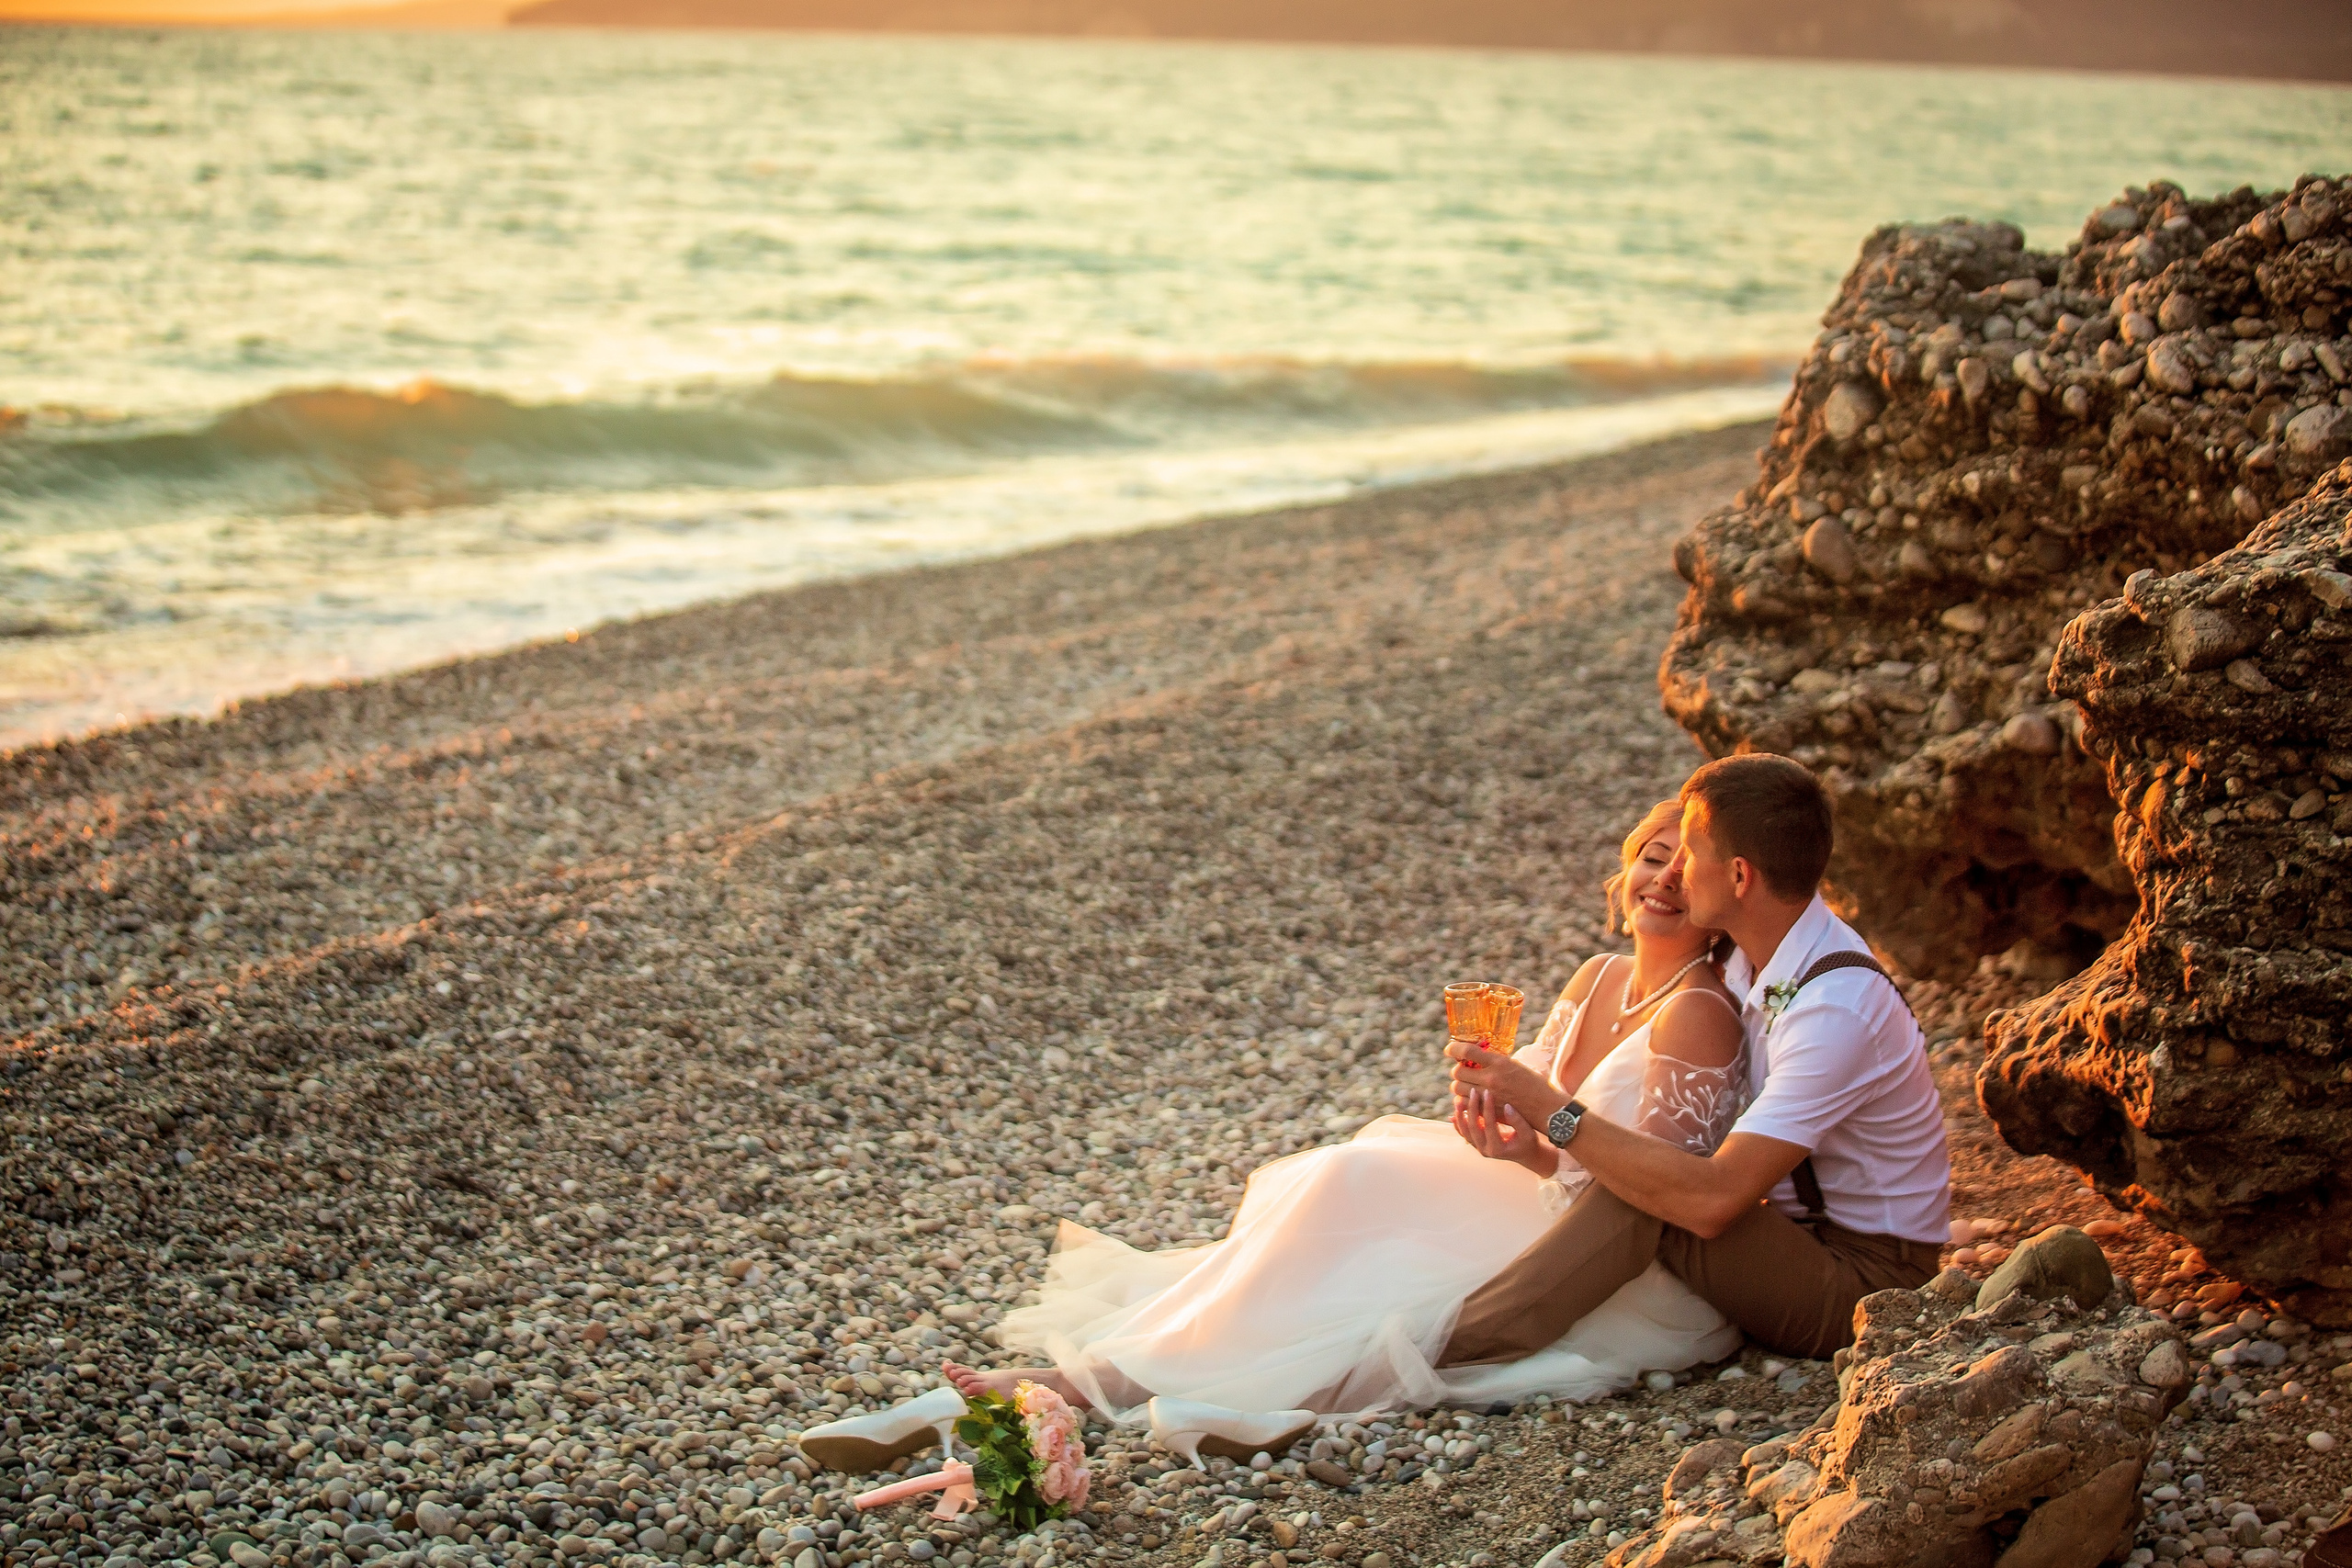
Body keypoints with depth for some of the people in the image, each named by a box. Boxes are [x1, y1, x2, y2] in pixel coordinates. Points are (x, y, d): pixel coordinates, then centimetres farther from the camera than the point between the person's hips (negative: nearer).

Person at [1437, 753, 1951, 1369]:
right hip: (1797, 1233, 9)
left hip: (1863, 1285, -9)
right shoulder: (1756, 959, 1)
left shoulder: (1838, 1007, -28)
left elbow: (1712, 1200, -33)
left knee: (1648, 1198, -28)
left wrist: (1550, 1109, -30)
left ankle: (1444, 1353, -27)